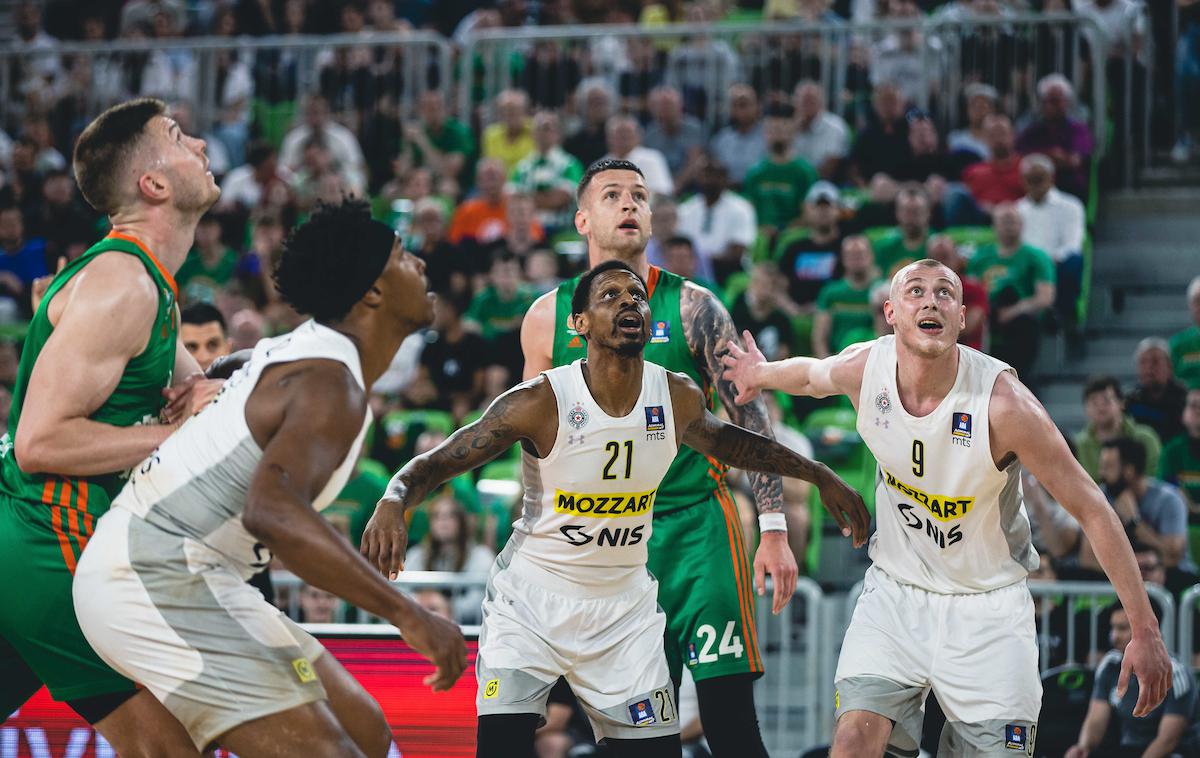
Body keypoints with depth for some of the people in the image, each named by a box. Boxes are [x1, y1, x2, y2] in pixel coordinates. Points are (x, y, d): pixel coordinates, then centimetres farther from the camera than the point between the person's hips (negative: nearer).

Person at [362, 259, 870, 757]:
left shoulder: (678, 398, -5)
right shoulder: (541, 402, -19)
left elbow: (724, 441, 19)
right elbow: (437, 464, -17)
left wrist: (819, 476, 21)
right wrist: (393, 502, -39)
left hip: (624, 606, 4)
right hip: (531, 601, -4)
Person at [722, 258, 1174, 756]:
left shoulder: (1003, 403, -24)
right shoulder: (863, 368, -12)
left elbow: (1091, 510, -18)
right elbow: (810, 375, 16)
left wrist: (1145, 631, -18)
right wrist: (761, 373, 38)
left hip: (988, 608, -2)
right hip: (895, 593, 2)